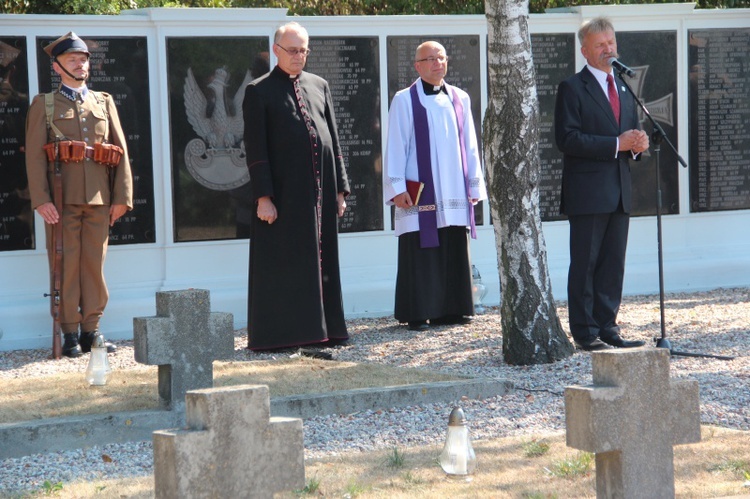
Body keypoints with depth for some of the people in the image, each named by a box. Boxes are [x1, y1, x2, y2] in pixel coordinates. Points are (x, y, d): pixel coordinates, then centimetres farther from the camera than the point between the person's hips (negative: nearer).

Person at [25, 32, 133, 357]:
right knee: (65, 265, -2)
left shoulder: (104, 103, 16)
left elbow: (121, 151, 11)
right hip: (61, 198, -3)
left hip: (99, 198, 3)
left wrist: (122, 197, 2)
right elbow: (35, 155, -2)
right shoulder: (44, 105, 7)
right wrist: (41, 200, -12)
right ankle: (69, 334, 2)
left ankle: (91, 330, 10)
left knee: (95, 264, 4)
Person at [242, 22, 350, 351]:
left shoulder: (319, 86, 14)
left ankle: (324, 329, 14)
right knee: (281, 264, -2)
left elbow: (333, 139, 15)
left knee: (322, 261, 7)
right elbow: (255, 148, -6)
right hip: (284, 193, -5)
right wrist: (262, 197, -13)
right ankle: (275, 334, 3)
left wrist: (340, 189, 10)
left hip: (321, 191, 5)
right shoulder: (259, 92, -1)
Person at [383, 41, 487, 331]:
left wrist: (474, 184, 10)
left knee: (454, 253, 4)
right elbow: (395, 146, -2)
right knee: (420, 254, -4)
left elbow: (469, 145, 15)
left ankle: (450, 310, 12)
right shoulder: (404, 101, 1)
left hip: (454, 193, 4)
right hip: (419, 193, -4)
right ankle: (417, 314, 0)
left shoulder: (459, 99, 13)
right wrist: (397, 188, -9)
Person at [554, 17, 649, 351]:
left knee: (613, 264, 7)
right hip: (587, 193, -7)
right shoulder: (572, 89, -4)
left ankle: (607, 328, 12)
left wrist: (638, 144, 0)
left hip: (619, 192, 7)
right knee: (585, 264, -3)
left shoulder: (624, 89, 19)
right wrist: (616, 144, -18)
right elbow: (567, 139, -14)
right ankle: (585, 332, 0)